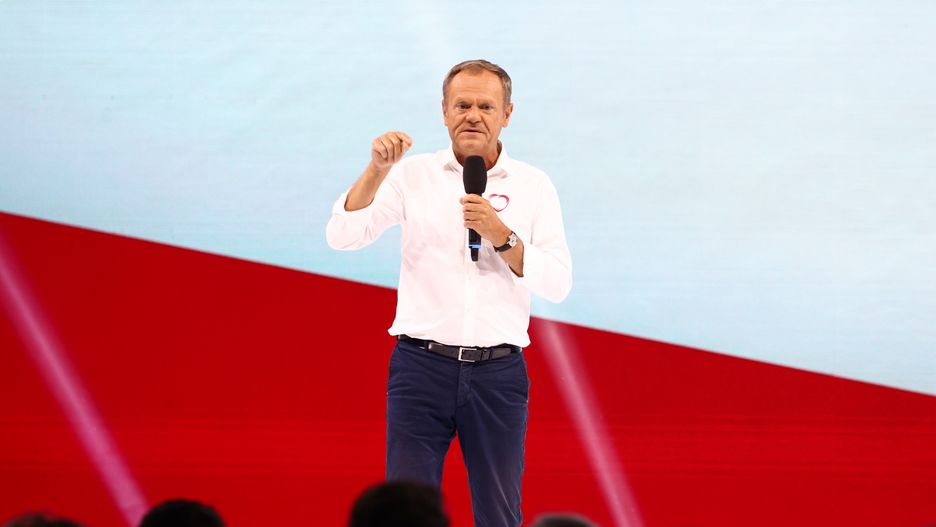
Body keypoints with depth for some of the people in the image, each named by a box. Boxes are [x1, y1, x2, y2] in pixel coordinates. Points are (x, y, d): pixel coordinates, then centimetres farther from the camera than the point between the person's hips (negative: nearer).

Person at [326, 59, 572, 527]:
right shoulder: (413, 175, 5)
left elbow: (558, 283, -1)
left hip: (499, 370, 1)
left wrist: (500, 236, -14)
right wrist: (378, 170, -17)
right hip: (421, 366, -1)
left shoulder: (533, 185, 6)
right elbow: (342, 236, -5)